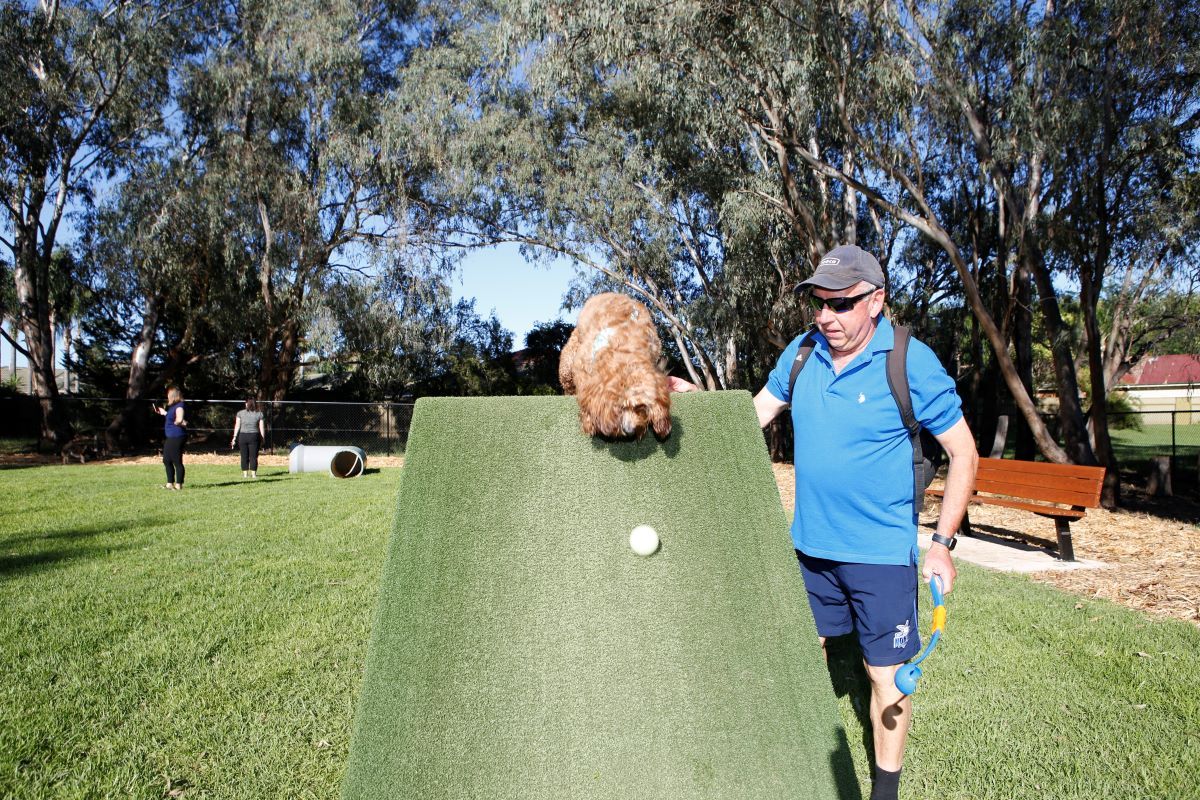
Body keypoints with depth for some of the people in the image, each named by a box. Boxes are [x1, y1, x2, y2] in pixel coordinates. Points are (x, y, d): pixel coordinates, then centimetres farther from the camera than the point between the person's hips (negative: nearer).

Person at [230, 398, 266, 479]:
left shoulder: (240, 413, 3)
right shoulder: (259, 414, 1)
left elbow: (237, 426, 1)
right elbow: (261, 428, -1)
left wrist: (234, 438, 4)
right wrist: (263, 438, 6)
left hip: (242, 436, 1)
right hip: (254, 436, -1)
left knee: (244, 456, 8)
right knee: (253, 456, 3)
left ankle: (245, 473, 10)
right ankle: (253, 474, 1)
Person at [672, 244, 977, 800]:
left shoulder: (911, 362, -15)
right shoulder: (802, 353, -1)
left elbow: (963, 452, -9)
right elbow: (753, 416, 8)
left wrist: (943, 541, -12)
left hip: (881, 553, -5)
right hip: (809, 545, 5)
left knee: (886, 672, 8)